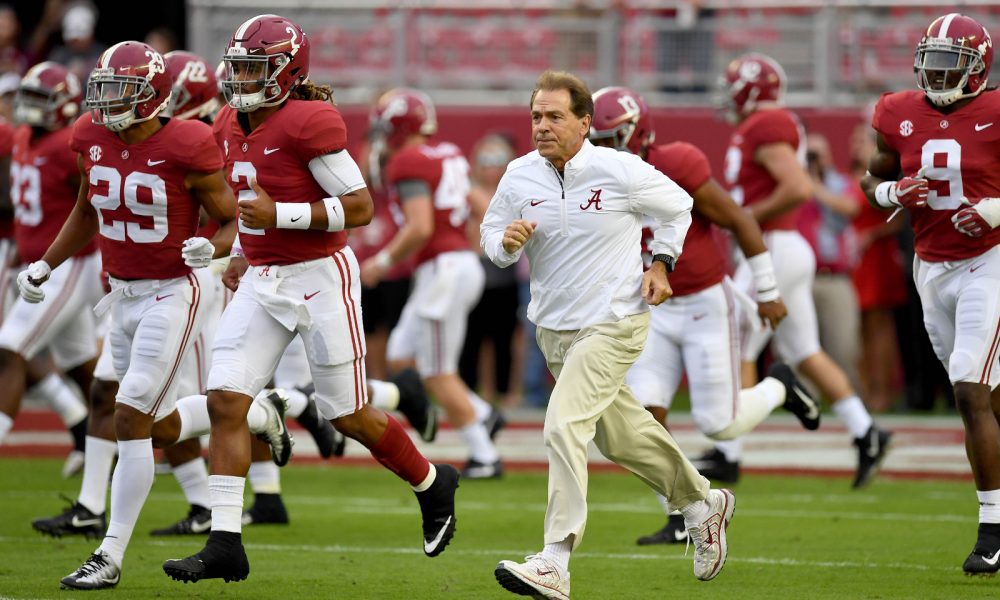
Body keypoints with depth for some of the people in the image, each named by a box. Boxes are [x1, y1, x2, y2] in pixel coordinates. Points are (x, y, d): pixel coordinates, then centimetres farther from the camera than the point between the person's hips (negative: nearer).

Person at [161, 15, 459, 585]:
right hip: (262, 281, 7)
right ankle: (225, 544, -5)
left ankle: (433, 484, 31)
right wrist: (243, 253, 15)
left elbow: (360, 206, -18)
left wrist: (279, 216, -24)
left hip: (319, 277, -7)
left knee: (349, 414, 4)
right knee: (226, 400, -6)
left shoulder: (310, 122, -19)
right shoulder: (233, 127, 7)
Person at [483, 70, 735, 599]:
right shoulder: (519, 176, -3)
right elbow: (491, 233, 9)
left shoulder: (621, 171, -13)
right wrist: (506, 241, -14)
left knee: (564, 425, -22)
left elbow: (677, 207, 5)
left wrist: (660, 263, -3)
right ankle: (702, 504, 44)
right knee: (619, 436, 19)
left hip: (613, 323, -6)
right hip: (553, 329, 6)